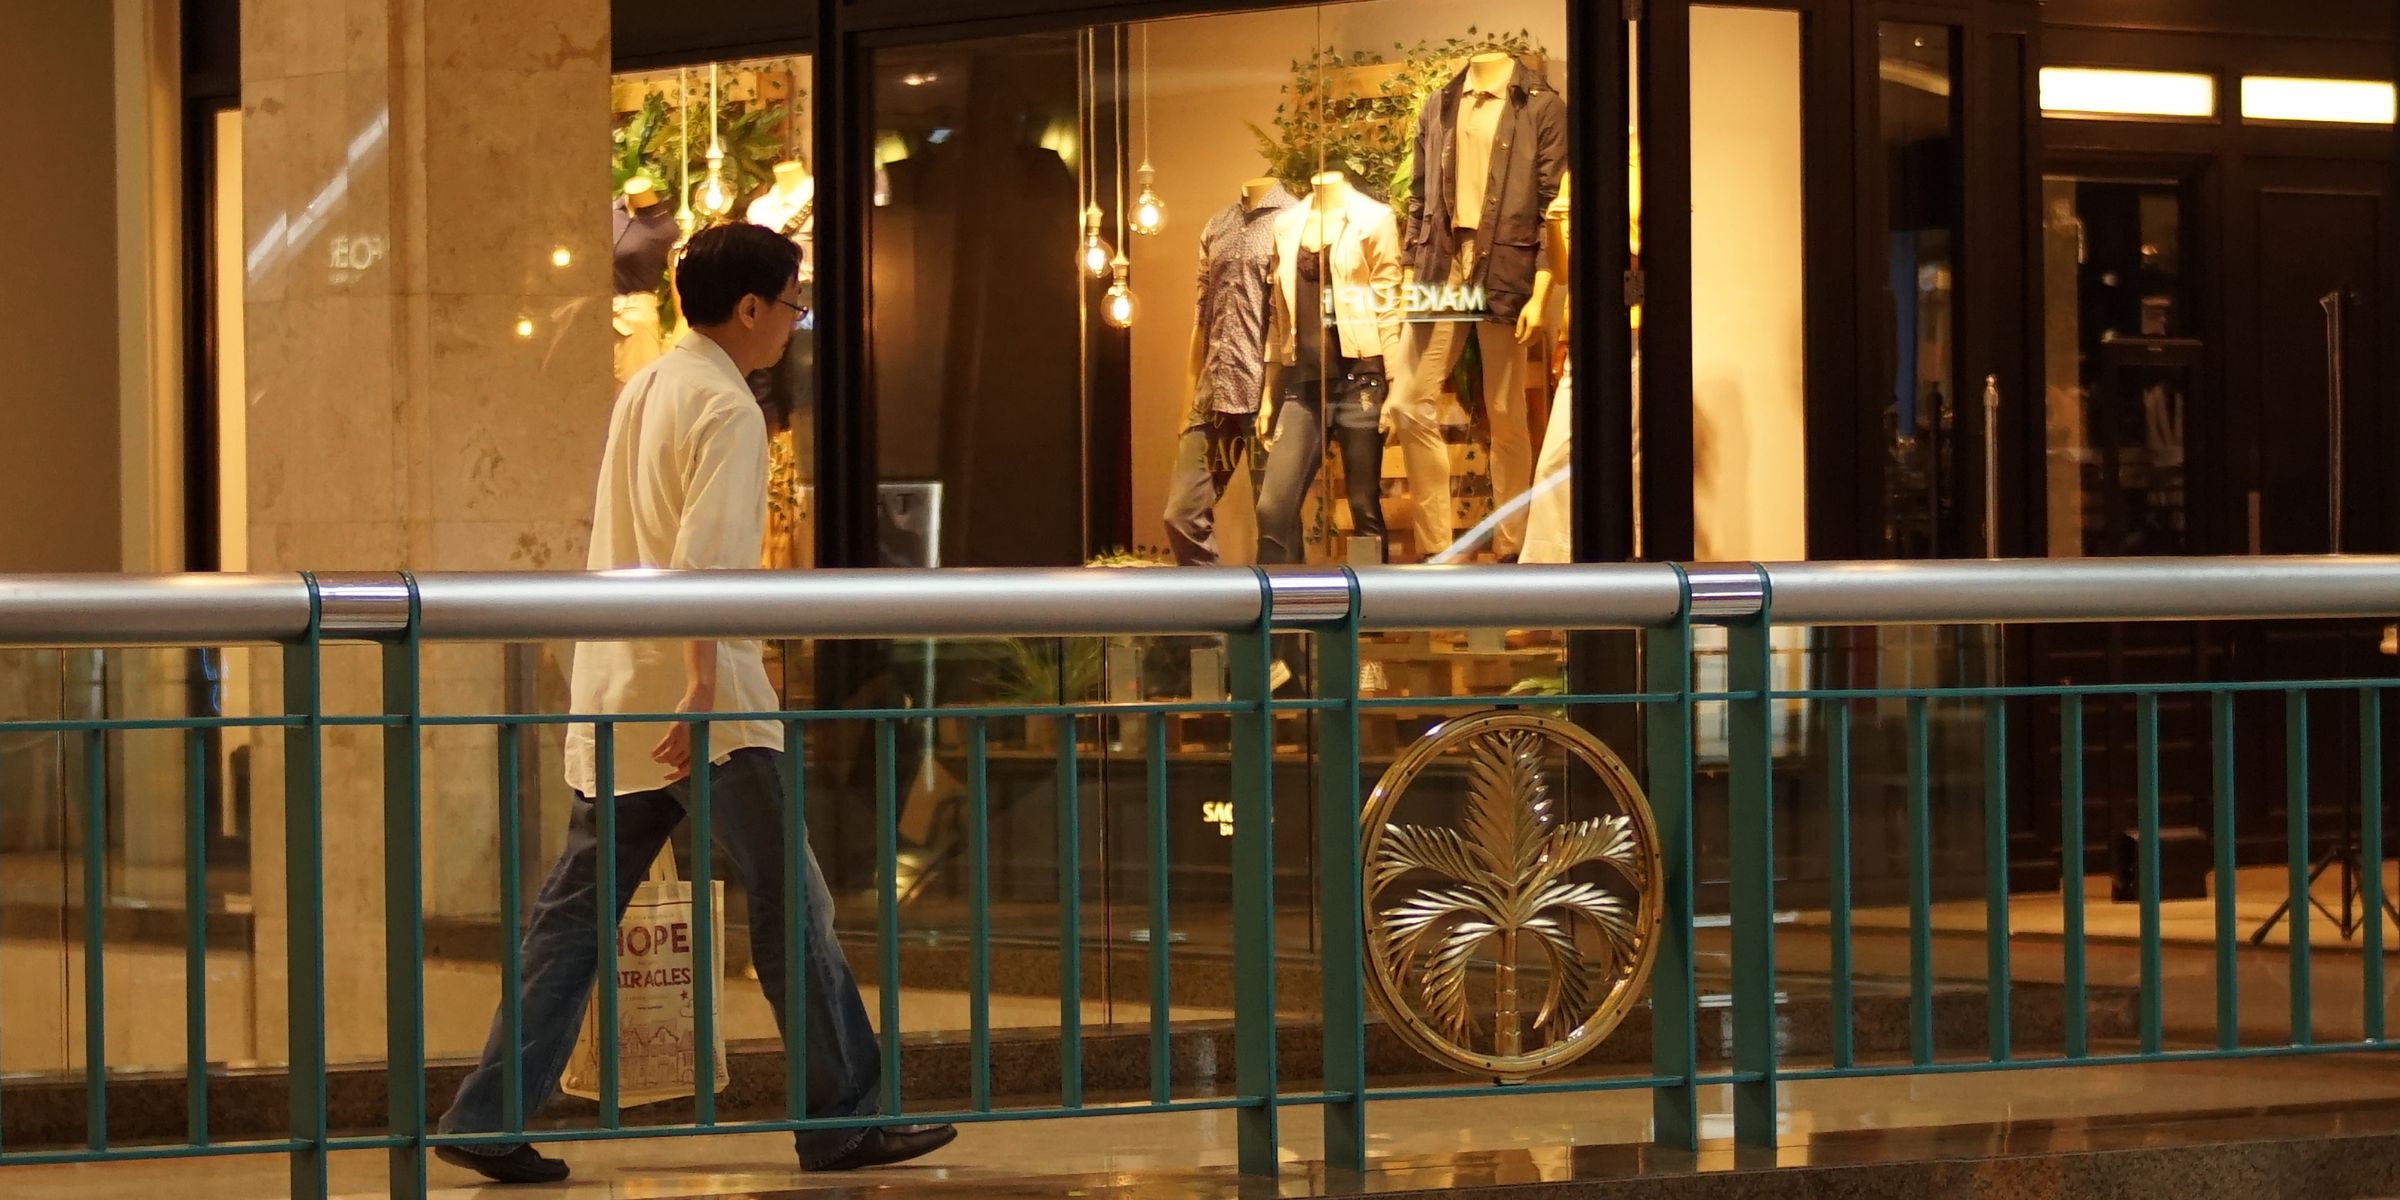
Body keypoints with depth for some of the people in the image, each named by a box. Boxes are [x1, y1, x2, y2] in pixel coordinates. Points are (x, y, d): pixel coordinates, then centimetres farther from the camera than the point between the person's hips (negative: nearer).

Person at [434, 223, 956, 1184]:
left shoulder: (643, 388, 16)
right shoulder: (726, 409, -11)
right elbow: (701, 561, -22)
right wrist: (701, 688, -26)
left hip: (615, 696, 9)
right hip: (705, 698, -9)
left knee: (575, 914, 7)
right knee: (790, 906, -1)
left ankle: (486, 1121, 4)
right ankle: (842, 1120, 3)